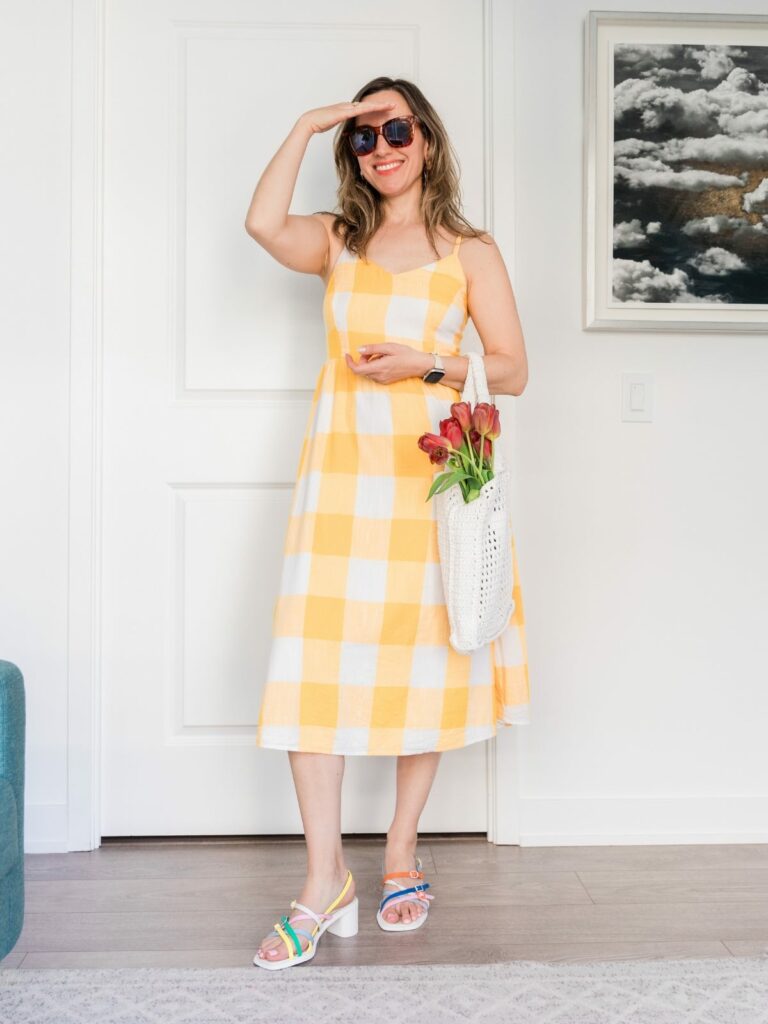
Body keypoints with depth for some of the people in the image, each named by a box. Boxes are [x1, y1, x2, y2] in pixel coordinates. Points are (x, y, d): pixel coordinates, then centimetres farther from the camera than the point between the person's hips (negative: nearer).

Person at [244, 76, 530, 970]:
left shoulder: (470, 251, 10)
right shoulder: (335, 241, 15)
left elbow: (512, 370, 4)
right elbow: (263, 224, -8)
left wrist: (424, 363, -10)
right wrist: (308, 125, 0)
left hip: (430, 466, -1)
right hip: (340, 467, 1)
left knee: (422, 657, 3)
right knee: (315, 659, -7)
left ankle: (401, 859, 20)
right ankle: (324, 880, 1)